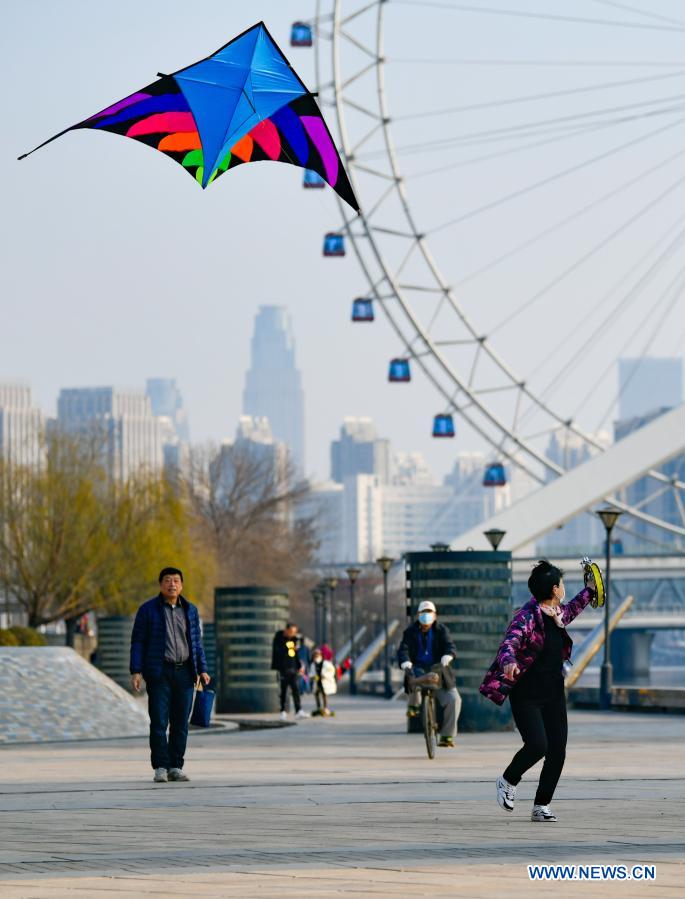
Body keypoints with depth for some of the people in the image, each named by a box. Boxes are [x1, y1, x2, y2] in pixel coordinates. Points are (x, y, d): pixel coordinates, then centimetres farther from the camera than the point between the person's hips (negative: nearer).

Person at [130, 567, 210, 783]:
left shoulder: (190, 610, 12)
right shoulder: (148, 610, 1)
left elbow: (196, 642, 16)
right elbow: (138, 642, 0)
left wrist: (202, 669, 7)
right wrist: (136, 671, -9)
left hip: (184, 672, 4)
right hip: (159, 673, -4)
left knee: (181, 723, 4)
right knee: (159, 722, -7)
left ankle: (176, 767, 10)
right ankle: (160, 768, -4)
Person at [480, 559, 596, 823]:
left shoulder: (556, 613, 9)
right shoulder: (527, 616, -16)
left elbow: (569, 611, 35)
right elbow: (509, 642, -31)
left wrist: (589, 591, 42)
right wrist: (509, 661, -52)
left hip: (553, 693, 8)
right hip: (526, 696, -8)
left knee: (557, 751, -1)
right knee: (537, 745, -19)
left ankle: (541, 806, 11)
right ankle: (508, 781, 10)